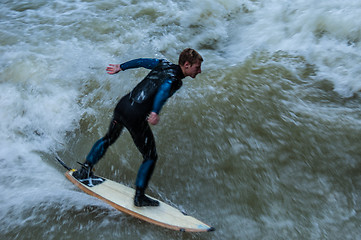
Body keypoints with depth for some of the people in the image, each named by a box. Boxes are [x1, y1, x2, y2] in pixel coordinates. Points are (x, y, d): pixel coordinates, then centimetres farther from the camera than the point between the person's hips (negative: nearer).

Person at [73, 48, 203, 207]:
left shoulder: (165, 64, 14)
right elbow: (164, 89, -28)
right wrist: (155, 112, -41)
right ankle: (139, 197, 12)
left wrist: (121, 67, 35)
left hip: (122, 105, 8)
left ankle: (84, 170, 38)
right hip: (136, 116, -8)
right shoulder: (175, 79, -9)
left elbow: (142, 61, 23)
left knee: (109, 139, 31)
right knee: (150, 157, 8)